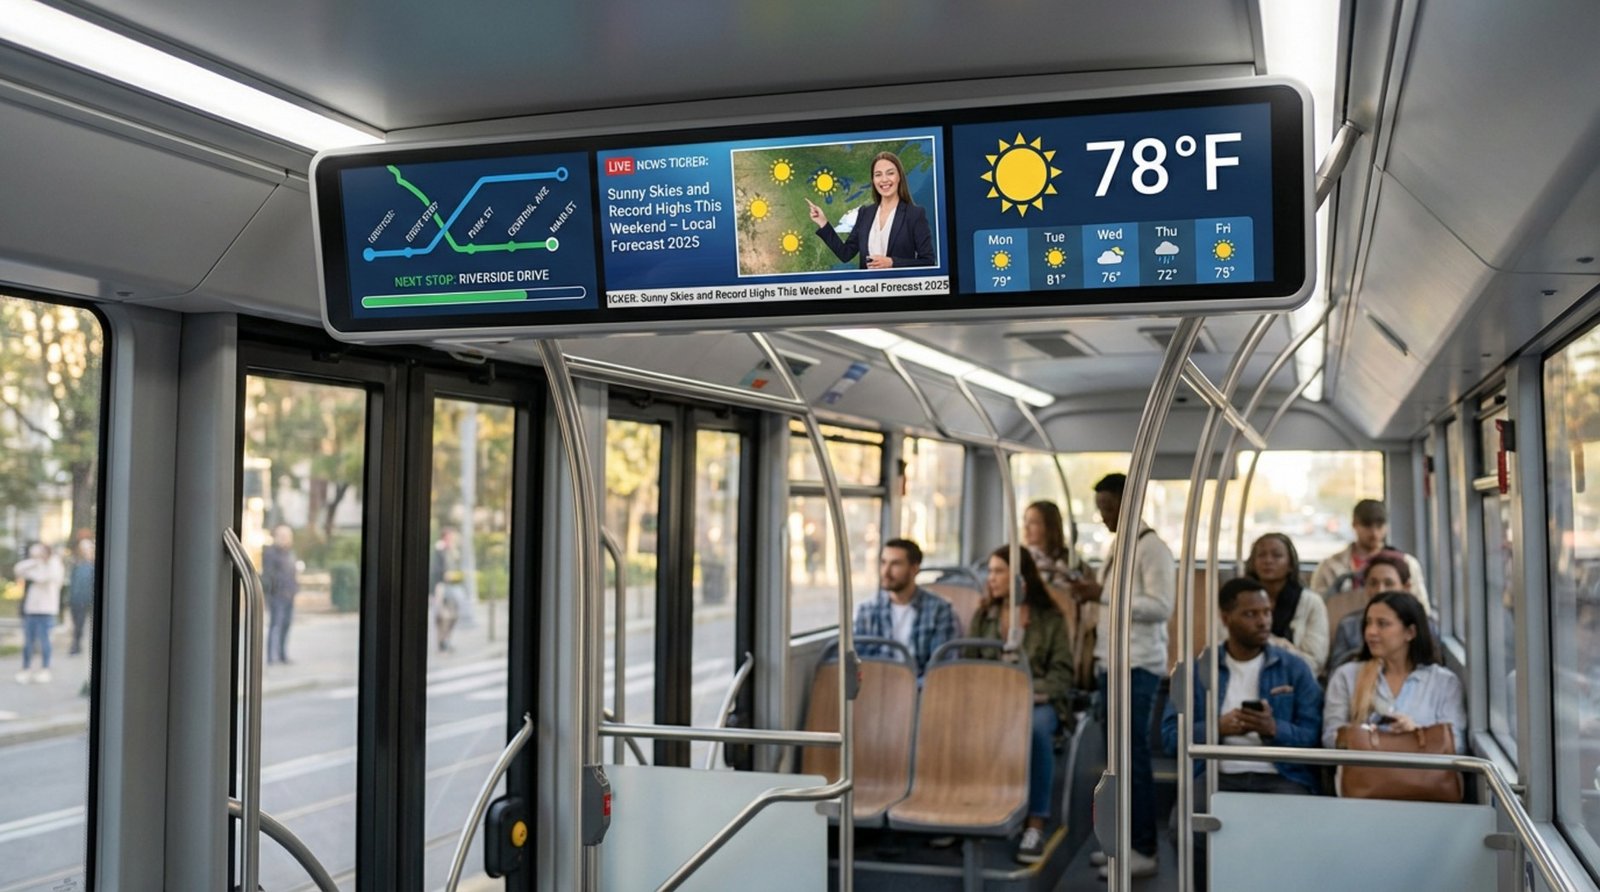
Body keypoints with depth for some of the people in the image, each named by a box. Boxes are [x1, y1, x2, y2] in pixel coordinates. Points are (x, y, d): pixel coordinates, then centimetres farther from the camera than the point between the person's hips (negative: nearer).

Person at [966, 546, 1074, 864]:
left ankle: (1036, 824, -33)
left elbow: (1062, 671, 1)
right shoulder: (982, 616, 18)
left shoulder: (1051, 619, 8)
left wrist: (1031, 694, -17)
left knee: (1035, 729, -40)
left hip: (1039, 700, -2)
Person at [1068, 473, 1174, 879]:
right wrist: (1093, 595, 7)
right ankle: (1125, 838, 19)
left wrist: (1104, 595, -21)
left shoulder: (1153, 548, -10)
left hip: (1137, 666, -8)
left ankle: (1145, 850, 0)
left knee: (1134, 755, -6)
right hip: (1111, 663, 8)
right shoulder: (1116, 547, 17)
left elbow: (1161, 607, -18)